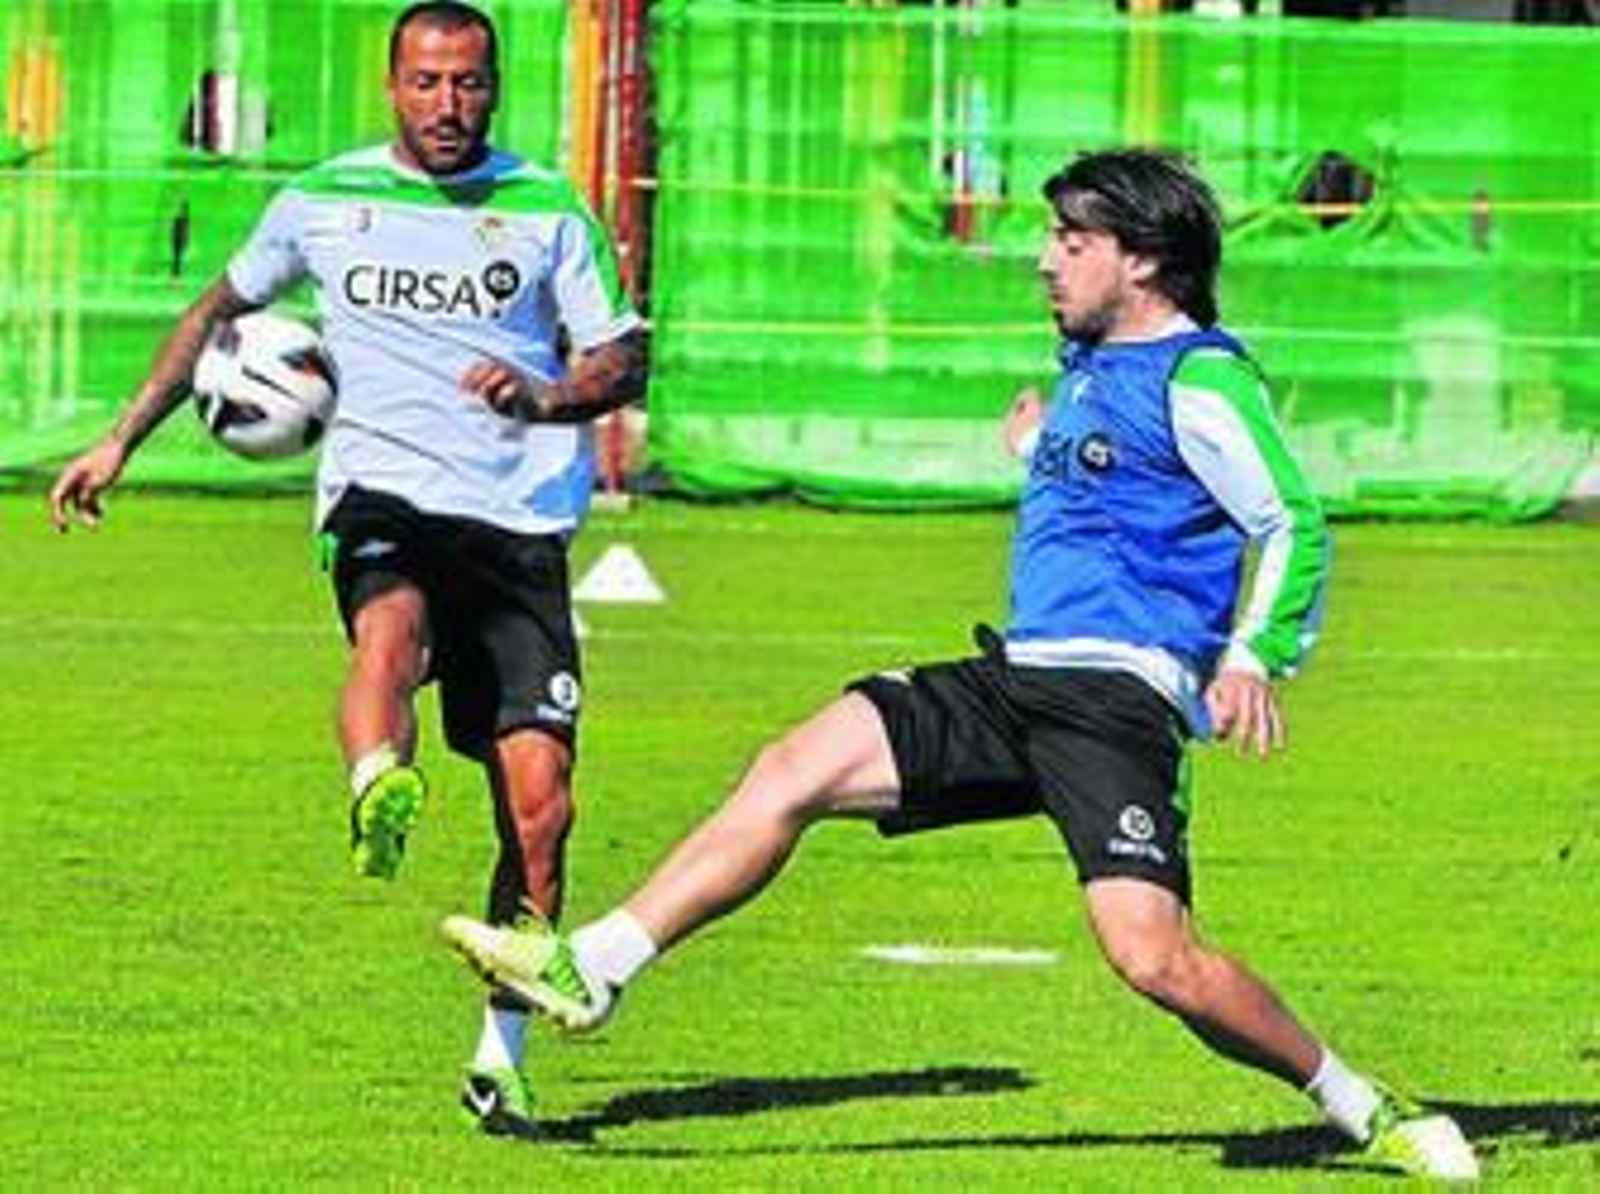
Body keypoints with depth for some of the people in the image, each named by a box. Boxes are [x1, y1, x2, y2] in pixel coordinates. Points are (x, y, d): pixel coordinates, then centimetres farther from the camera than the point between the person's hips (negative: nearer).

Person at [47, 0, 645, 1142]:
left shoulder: (550, 211, 8)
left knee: (539, 800, -7)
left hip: (519, 523, 1)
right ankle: (378, 802, -65)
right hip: (382, 492, 0)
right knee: (393, 625, -39)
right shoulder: (326, 202, 10)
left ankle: (502, 1058, 4)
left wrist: (546, 398, -14)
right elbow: (224, 306, 25)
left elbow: (624, 360, 8)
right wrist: (122, 440, 22)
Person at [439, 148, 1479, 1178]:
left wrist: (1255, 657, -20)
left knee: (1152, 956, -21)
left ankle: (1364, 1110, -3)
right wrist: (1040, 452, 31)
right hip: (1019, 677, 9)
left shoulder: (1199, 380, -8)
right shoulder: (1092, 366, 19)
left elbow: (1294, 524, -11)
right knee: (797, 770, -1)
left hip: (1120, 697, -9)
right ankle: (590, 970, 0)